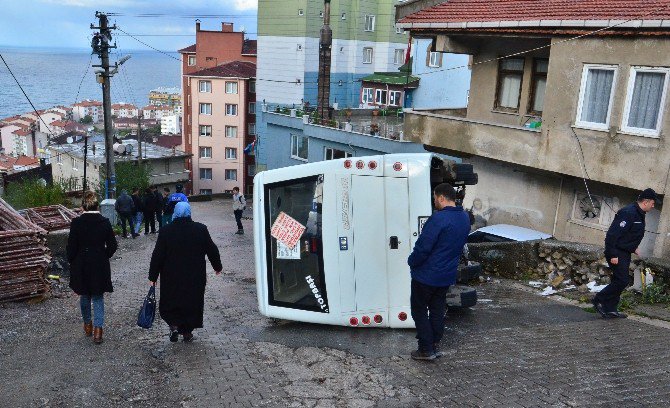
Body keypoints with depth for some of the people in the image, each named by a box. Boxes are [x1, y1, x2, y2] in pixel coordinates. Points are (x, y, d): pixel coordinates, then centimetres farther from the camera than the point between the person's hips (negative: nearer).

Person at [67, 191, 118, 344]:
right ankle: (98, 329, -1)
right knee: (98, 297, 8)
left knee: (84, 296, 19)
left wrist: (72, 261, 9)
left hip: (81, 266, 0)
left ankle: (87, 325, 32)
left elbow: (71, 246, -7)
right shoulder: (105, 222, -7)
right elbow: (112, 245, -3)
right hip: (100, 266, 0)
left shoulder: (76, 222, -10)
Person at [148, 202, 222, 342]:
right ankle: (187, 332, 20)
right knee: (193, 304, 14)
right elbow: (212, 250, 2)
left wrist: (153, 276, 2)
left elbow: (157, 255, -7)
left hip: (171, 278, -1)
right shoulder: (201, 229, -7)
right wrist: (217, 266, 18)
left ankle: (174, 324, -3)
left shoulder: (166, 231, -10)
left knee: (170, 303, 16)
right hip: (195, 278, 1)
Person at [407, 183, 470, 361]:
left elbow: (423, 247, -23)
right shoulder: (464, 218, 4)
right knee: (437, 311, 18)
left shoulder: (439, 218, -24)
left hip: (426, 275, -8)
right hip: (447, 276, 8)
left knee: (419, 311, 6)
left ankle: (426, 350, 9)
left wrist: (411, 262, -7)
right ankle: (435, 346, 25)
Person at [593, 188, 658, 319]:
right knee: (622, 280, -12)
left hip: (625, 253, 10)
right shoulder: (628, 213, -20)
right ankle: (598, 300, -1)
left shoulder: (640, 215, 13)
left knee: (619, 281, 11)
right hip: (617, 253, -10)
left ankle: (611, 309, 16)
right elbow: (613, 234, -25)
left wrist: (634, 248, 15)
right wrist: (613, 255, -26)